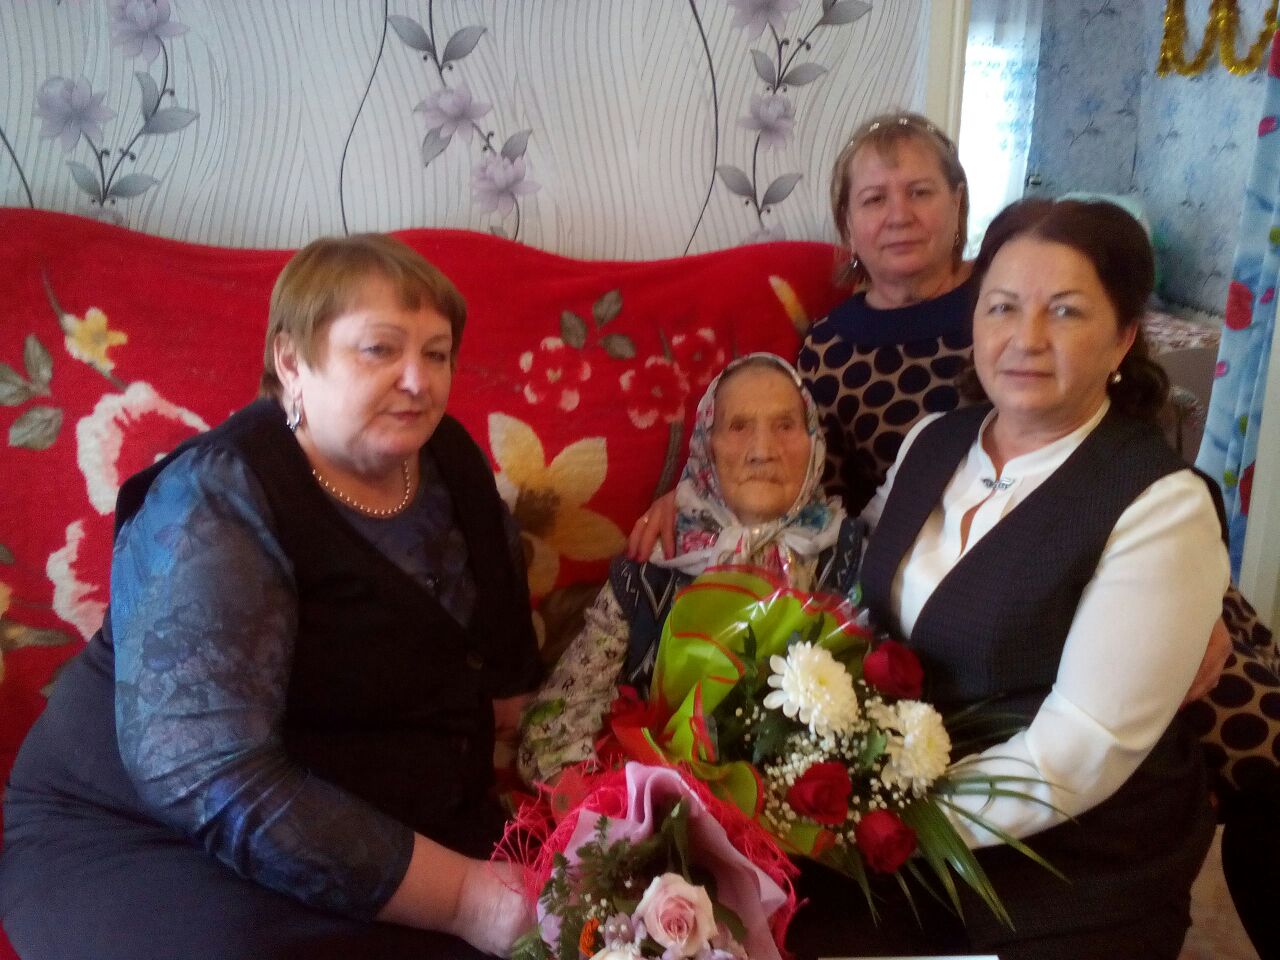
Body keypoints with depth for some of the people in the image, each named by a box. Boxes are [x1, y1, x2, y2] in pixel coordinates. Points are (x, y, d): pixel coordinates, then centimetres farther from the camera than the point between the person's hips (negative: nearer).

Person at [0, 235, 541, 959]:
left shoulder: (452, 461, 1)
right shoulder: (215, 506, -20)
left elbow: (507, 661, 12)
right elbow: (211, 783, -29)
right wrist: (463, 897, -28)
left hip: (398, 827, 6)